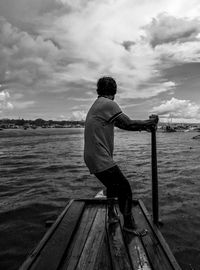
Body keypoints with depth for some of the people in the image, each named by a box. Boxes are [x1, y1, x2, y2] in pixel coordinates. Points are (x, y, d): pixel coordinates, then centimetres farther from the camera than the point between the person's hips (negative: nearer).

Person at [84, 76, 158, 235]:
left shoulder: (96, 106, 17)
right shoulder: (109, 104, -13)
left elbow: (122, 125, 17)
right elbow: (128, 124, -15)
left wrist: (144, 126, 15)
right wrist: (150, 122, 2)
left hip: (92, 159, 10)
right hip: (101, 160, -10)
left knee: (113, 186, 26)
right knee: (125, 189, 1)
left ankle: (112, 215, 37)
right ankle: (129, 225, 14)